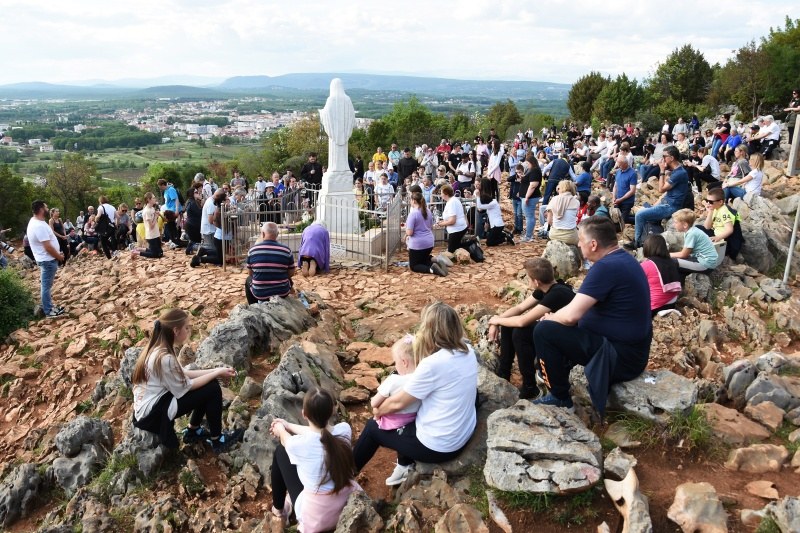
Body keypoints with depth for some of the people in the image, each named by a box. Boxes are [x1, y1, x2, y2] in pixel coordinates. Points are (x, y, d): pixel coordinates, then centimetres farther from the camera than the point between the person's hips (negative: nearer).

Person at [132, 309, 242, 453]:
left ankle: (193, 431, 20)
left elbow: (182, 374, 6)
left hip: (152, 402, 9)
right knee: (212, 390, -11)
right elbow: (183, 388, -19)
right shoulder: (165, 358, -29)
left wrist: (215, 371, -2)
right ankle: (217, 440, 6)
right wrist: (217, 373, -11)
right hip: (152, 414, -9)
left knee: (208, 382, 7)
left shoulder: (159, 347, -1)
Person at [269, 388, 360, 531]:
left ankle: (279, 509, 30)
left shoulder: (300, 444, -24)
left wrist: (281, 430, 25)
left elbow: (287, 441, 3)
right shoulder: (344, 429, -14)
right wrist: (289, 426, 21)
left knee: (281, 451, 11)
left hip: (316, 518, -4)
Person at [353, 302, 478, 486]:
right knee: (407, 415, 29)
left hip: (438, 446, -7)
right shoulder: (468, 351, -5)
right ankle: (405, 467, 38)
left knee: (373, 426, 15)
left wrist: (378, 411, 2)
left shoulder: (433, 364, -29)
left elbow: (397, 403, -17)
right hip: (465, 435, 7)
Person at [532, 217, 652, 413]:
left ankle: (560, 398, 2)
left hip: (621, 355, -10)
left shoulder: (606, 267, -23)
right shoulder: (622, 259, 8)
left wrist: (550, 318, -4)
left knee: (544, 331, -13)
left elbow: (571, 315, -25)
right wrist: (555, 317, 9)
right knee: (560, 327, 21)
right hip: (631, 347, 10)